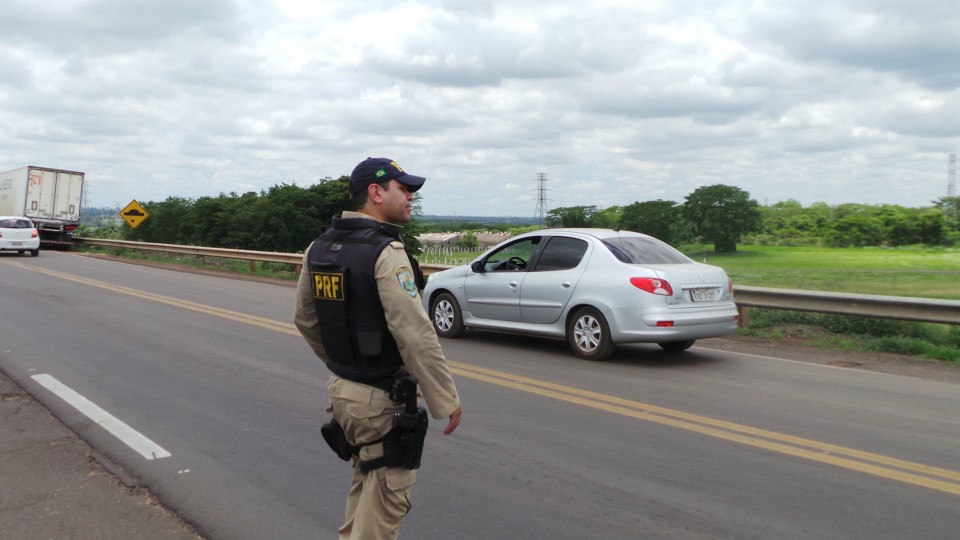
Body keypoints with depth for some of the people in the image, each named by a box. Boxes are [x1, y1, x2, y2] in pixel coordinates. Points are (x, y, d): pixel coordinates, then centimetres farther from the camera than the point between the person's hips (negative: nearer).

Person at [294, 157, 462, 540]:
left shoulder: (318, 249, 6)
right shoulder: (386, 252, -20)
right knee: (387, 498, 6)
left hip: (342, 388, 8)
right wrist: (446, 399, -18)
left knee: (366, 483, 25)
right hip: (382, 398, -8)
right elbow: (415, 334, -25)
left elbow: (305, 320, 14)